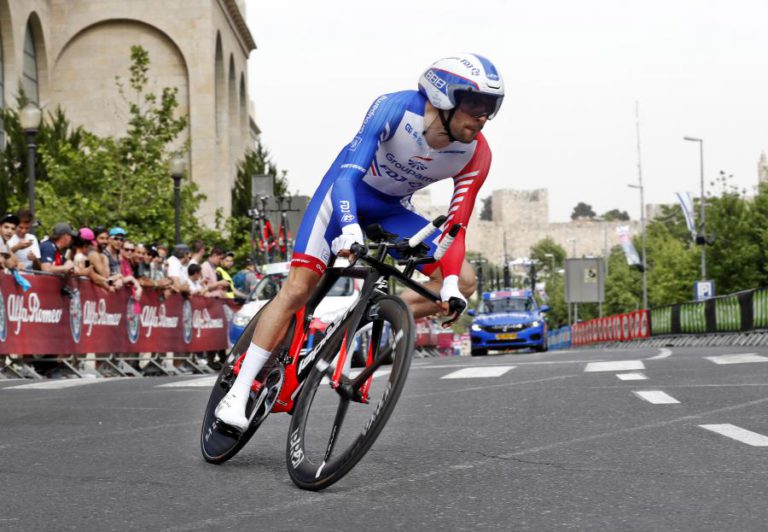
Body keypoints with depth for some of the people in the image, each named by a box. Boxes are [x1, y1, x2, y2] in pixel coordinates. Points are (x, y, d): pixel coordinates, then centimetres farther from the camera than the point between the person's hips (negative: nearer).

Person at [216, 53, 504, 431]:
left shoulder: (476, 155, -19)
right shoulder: (397, 108, -31)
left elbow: (456, 225, -17)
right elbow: (349, 173, -39)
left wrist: (449, 284, -32)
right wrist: (349, 229, -56)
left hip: (390, 211, 5)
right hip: (346, 190, -5)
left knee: (464, 281, -11)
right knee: (298, 289, -16)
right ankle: (237, 394, -12)